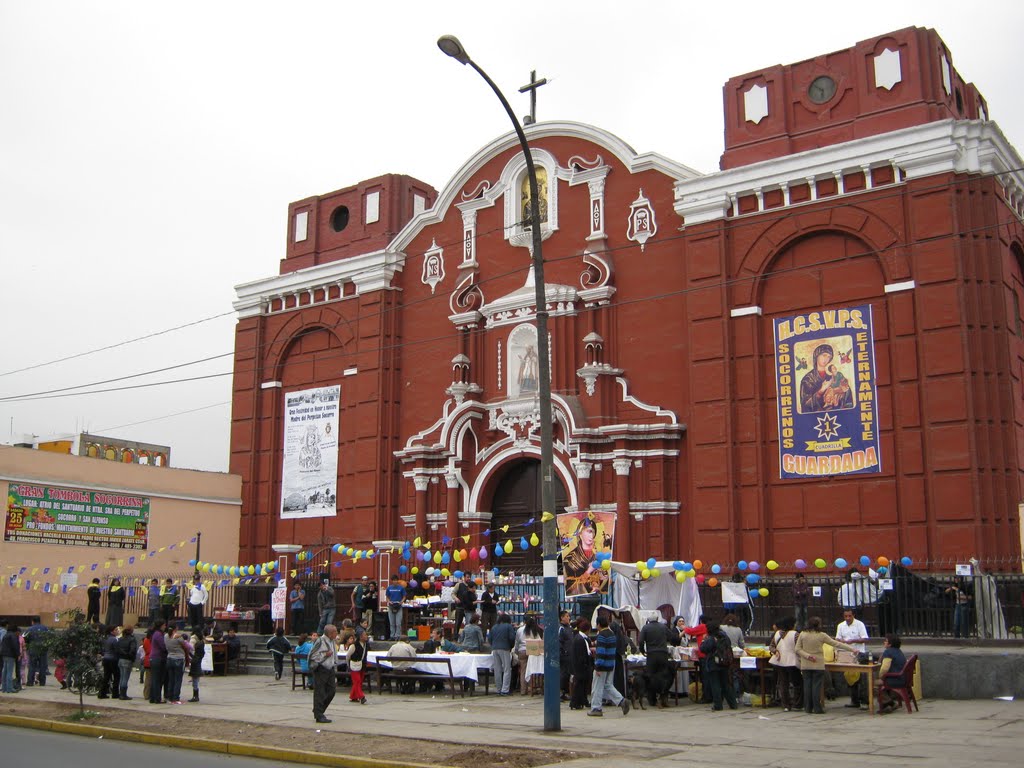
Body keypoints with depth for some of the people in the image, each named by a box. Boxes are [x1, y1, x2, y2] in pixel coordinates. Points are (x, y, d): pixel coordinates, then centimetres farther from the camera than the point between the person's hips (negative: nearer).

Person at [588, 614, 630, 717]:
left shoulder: (601, 635, -16)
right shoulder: (612, 634, 12)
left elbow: (601, 652, -21)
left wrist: (598, 667, -21)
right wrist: (596, 651, 34)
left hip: (603, 665, -8)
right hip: (611, 665, 9)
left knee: (597, 687, 1)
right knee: (608, 686, 15)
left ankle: (596, 709, 5)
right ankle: (622, 701, 0)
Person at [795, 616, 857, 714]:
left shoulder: (802, 634, 0)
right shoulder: (821, 636, -7)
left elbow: (797, 649, -1)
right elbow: (836, 644, -2)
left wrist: (807, 655, -6)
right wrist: (852, 649, 5)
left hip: (805, 665, 3)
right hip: (818, 665, -3)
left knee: (807, 685, 7)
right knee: (817, 686, 1)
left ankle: (808, 708, 10)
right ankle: (817, 709, 2)